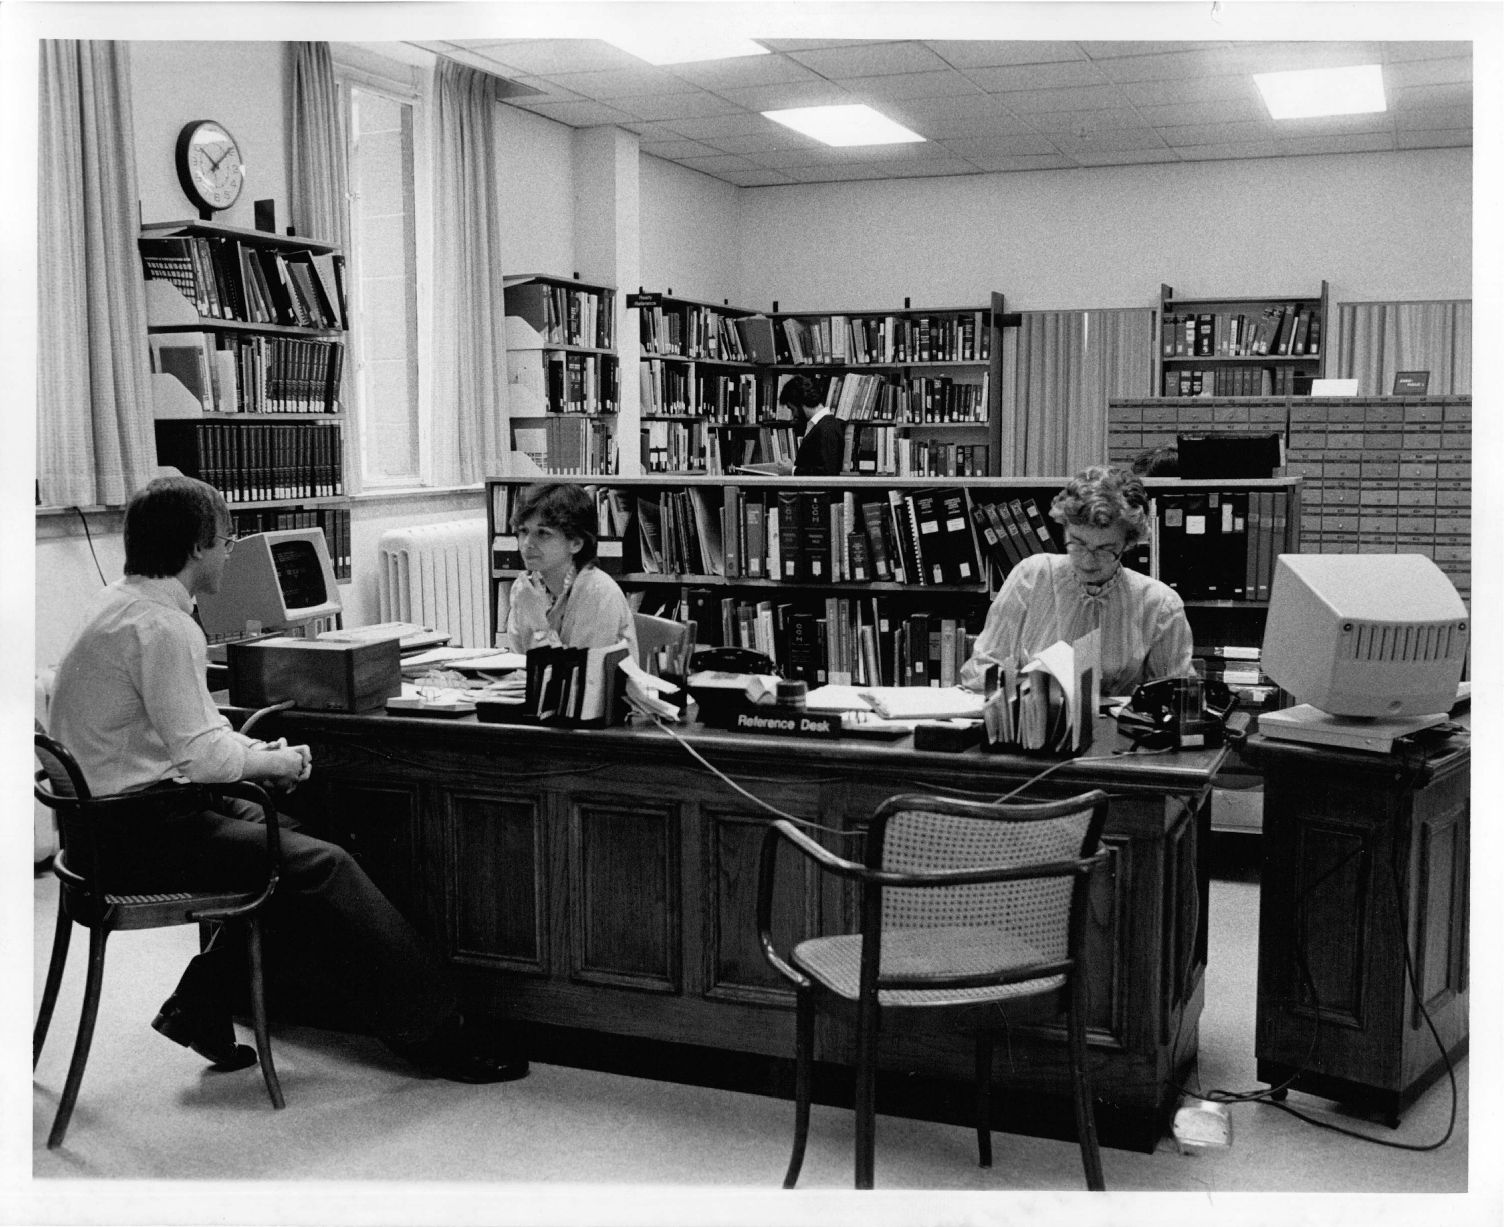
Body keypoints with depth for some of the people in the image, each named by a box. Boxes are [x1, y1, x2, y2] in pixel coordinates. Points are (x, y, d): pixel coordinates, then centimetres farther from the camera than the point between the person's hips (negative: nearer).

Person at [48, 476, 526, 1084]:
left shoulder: (124, 603, 11)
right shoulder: (162, 627, -22)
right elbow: (202, 755, -24)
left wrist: (258, 753, 5)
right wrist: (281, 762, -7)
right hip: (141, 834, -10)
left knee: (283, 838, 16)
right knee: (324, 867, -13)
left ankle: (201, 1005, 16)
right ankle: (435, 1032, -5)